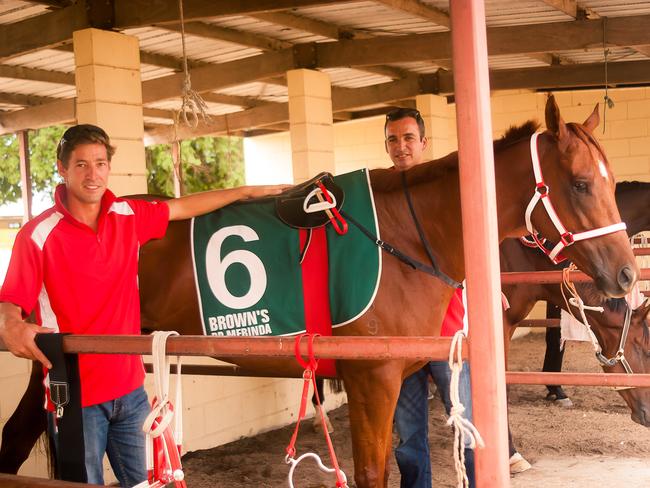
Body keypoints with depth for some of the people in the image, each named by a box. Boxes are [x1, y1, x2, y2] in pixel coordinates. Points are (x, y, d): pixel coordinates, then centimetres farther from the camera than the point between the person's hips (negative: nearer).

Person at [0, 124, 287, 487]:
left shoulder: (129, 217, 2)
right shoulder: (38, 235, -13)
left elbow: (182, 208, 17)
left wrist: (246, 192, 23)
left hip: (129, 387, 5)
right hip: (75, 395, -5)